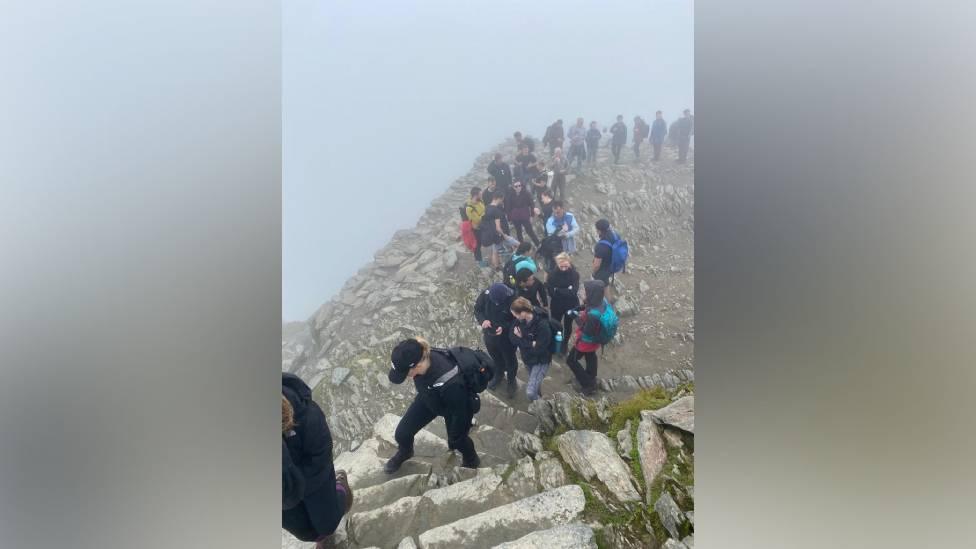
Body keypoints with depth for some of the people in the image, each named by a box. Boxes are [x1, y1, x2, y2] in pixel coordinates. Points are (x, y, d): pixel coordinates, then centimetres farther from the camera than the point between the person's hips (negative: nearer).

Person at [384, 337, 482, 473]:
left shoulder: (449, 383, -48)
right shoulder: (421, 358, -32)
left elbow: (460, 413, -28)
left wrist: (454, 439, -11)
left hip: (456, 406, -5)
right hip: (428, 397, 5)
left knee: (458, 440, 20)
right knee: (402, 433, 9)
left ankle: (471, 460, 55)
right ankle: (404, 452, 45)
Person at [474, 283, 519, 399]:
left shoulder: (512, 299, -31)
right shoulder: (485, 295, -24)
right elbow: (477, 310, -7)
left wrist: (504, 327, -32)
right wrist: (483, 320, -27)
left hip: (507, 336, -3)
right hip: (489, 334, 3)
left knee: (510, 360, 19)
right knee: (495, 357, 28)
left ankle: (512, 381, 46)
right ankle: (498, 374, 57)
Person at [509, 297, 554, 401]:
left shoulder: (543, 326, -32)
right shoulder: (520, 320, -13)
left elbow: (538, 350, -29)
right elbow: (512, 337, -10)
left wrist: (521, 340, -21)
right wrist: (530, 344, -26)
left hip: (541, 361, -6)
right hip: (527, 358, 6)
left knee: (530, 392, -12)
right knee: (535, 382, 28)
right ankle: (539, 399, 55)